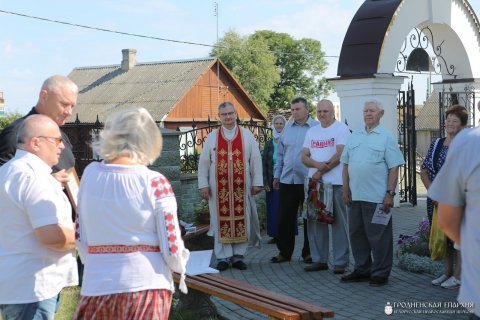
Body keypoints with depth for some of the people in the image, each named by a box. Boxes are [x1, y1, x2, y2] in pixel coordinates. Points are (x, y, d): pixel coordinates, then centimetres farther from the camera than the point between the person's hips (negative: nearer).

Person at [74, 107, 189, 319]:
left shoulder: (90, 174, 0)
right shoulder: (156, 183, -10)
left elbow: (81, 238, 8)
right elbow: (172, 248, -9)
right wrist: (179, 266, 12)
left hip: (96, 285, 3)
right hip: (146, 286, -3)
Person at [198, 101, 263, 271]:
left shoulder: (247, 136, 5)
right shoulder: (212, 137, 5)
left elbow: (256, 160, 4)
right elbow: (203, 162, 5)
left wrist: (257, 182, -1)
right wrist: (203, 185, -1)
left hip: (241, 188, 0)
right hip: (219, 188, 0)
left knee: (241, 220, 3)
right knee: (221, 221, 2)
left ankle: (238, 255, 12)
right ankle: (223, 257, 10)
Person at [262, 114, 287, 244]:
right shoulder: (269, 144, 9)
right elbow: (264, 164, 8)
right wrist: (265, 182, 1)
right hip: (272, 182, 4)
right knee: (273, 209, 5)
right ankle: (275, 235, 12)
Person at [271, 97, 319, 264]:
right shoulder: (287, 127, 11)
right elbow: (280, 154, 15)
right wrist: (277, 175, 13)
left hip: (308, 180, -4)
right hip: (287, 180, 4)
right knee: (285, 217, 6)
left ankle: (308, 252, 18)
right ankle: (284, 251, 17)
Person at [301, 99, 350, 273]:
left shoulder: (341, 129, -2)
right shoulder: (311, 131, 17)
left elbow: (340, 155, -11)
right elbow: (304, 157, 10)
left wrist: (321, 172, -10)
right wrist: (317, 164, -11)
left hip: (336, 182, -6)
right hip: (314, 182, 6)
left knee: (338, 222, -3)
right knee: (315, 221, 7)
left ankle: (340, 262, 2)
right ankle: (319, 259, 16)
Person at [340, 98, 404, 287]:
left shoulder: (386, 137, -2)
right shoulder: (355, 136, 13)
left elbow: (394, 168, -6)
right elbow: (346, 164, 16)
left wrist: (390, 193, -13)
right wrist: (346, 189, 9)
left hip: (377, 198, -6)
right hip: (355, 196, 6)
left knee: (379, 237, 0)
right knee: (357, 234, 12)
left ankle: (380, 274, 10)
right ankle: (362, 270, 24)